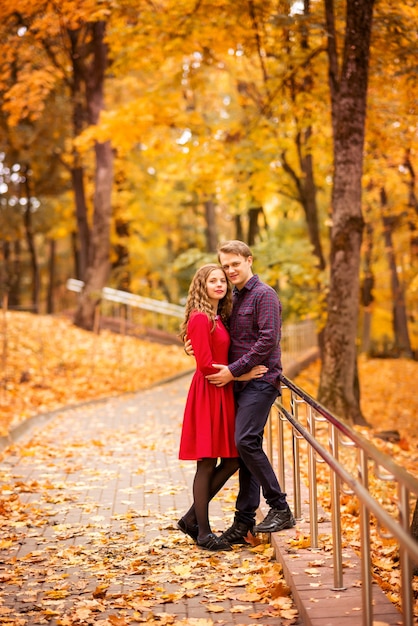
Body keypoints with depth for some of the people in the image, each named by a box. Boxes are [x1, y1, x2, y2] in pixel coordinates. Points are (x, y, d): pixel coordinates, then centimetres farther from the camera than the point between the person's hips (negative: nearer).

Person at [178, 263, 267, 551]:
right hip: (208, 394, -9)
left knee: (232, 460, 8)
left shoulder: (220, 318, 15)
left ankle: (192, 518, 19)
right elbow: (205, 364, -16)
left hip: (223, 394, 9)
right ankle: (203, 532, 6)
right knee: (207, 463, -3)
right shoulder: (200, 318, -12)